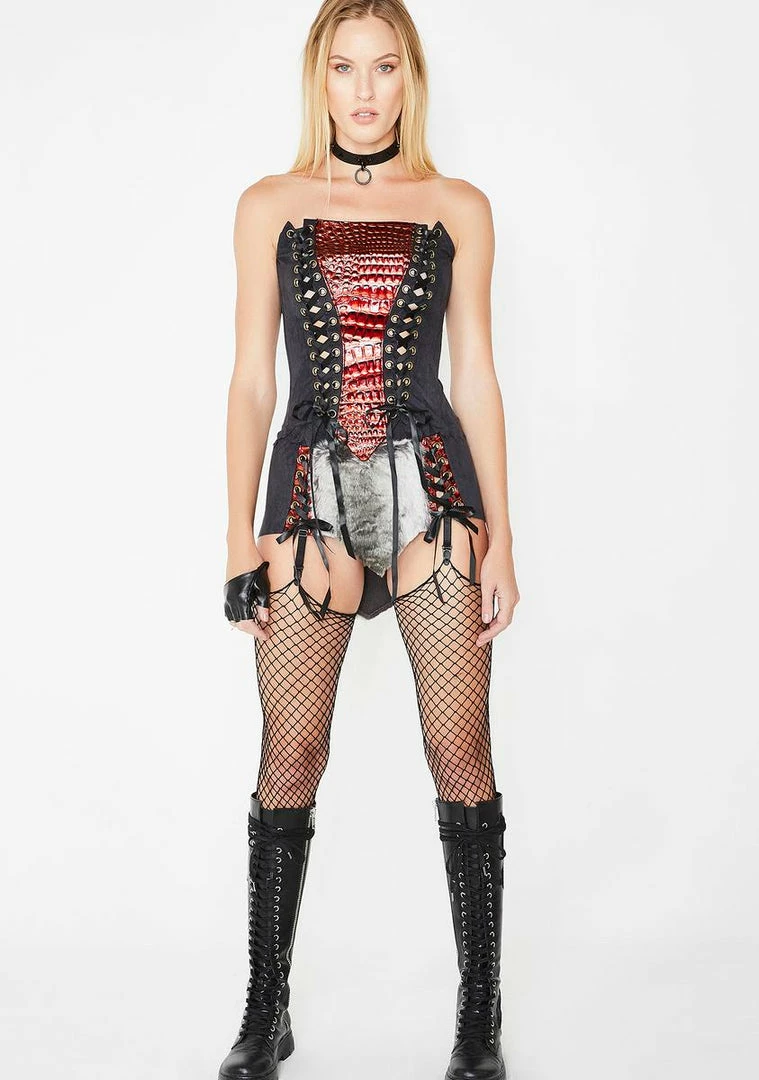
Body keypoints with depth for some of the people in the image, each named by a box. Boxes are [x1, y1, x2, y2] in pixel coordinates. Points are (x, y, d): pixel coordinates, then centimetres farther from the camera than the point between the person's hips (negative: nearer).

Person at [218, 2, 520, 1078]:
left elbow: (475, 376, 7)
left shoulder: (458, 209, 9)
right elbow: (251, 379, 7)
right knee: (289, 760, 3)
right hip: (313, 493, 0)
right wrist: (242, 536, 1)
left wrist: (500, 535, 2)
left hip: (431, 487, 0)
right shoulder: (271, 205, 9)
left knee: (461, 754, 0)